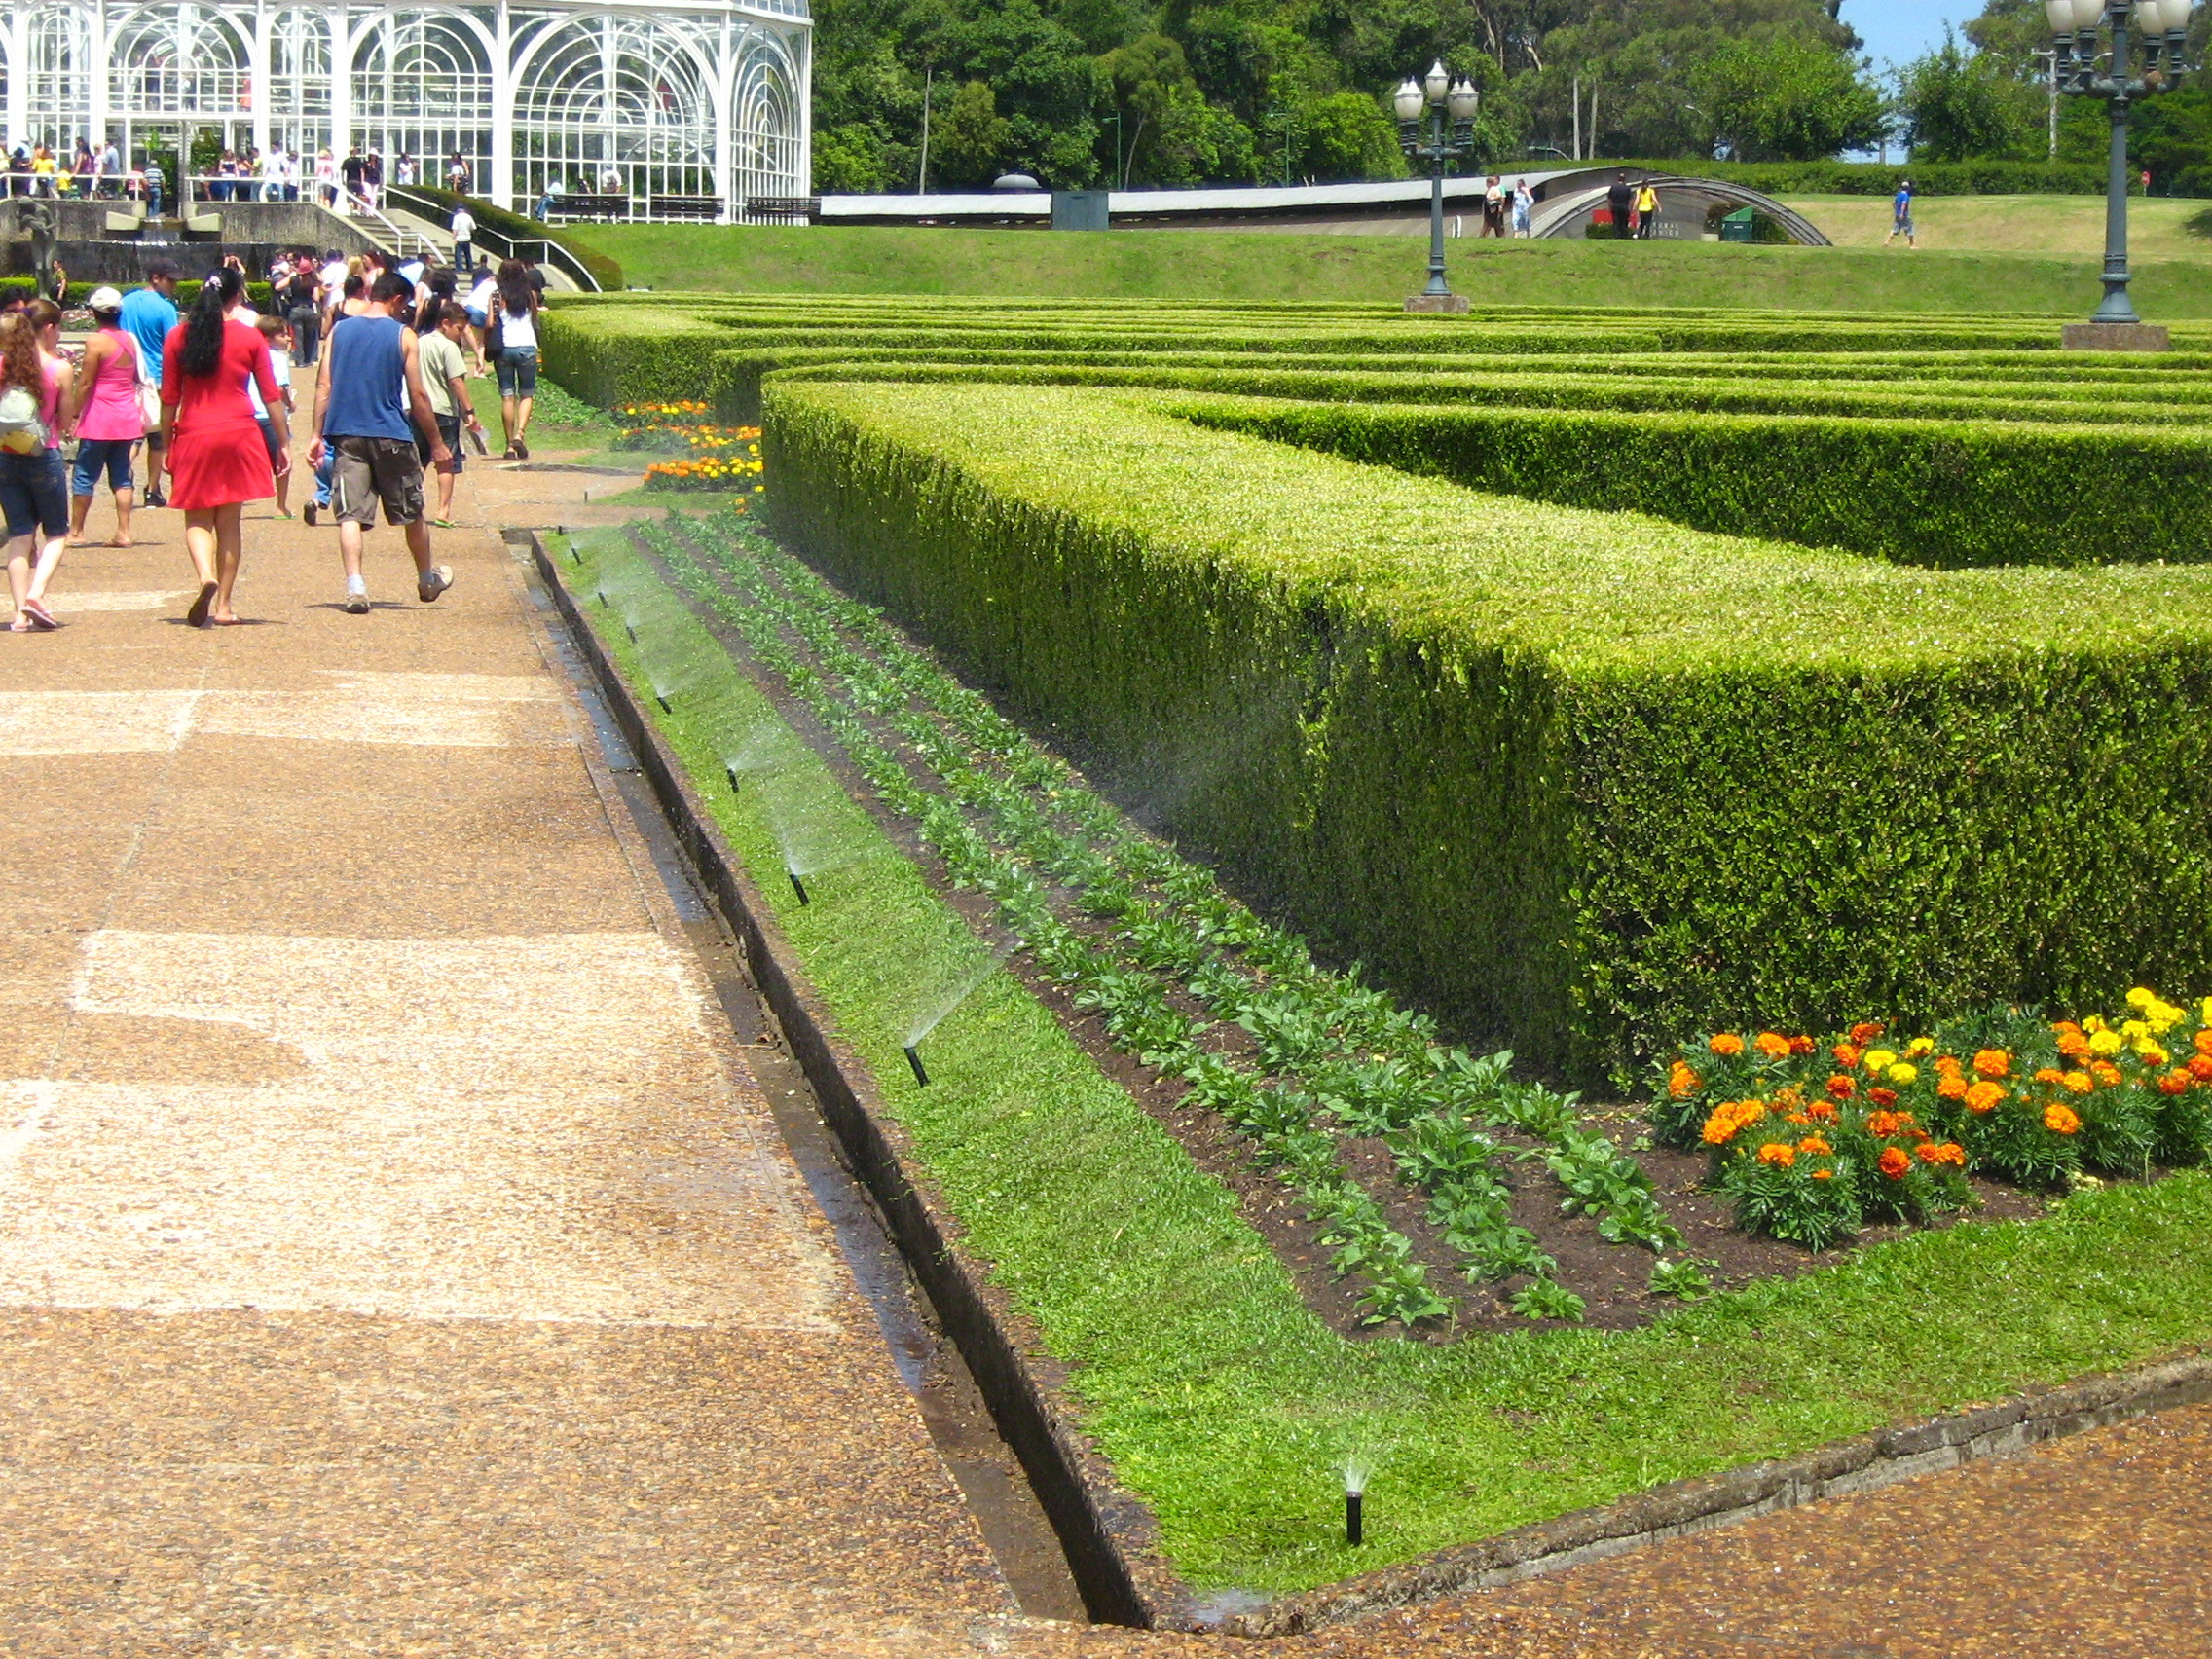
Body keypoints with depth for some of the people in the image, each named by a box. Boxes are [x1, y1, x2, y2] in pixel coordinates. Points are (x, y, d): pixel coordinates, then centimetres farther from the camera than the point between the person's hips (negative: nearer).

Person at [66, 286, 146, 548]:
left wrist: (74, 414, -6)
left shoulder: (96, 342, -13)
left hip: (100, 417, -6)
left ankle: (76, 531, 8)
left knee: (84, 475, 3)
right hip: (127, 416, 6)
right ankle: (123, 532, 3)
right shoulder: (131, 339, 5)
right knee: (121, 475, 8)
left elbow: (85, 383, -13)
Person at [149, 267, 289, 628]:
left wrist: (166, 446, 12)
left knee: (197, 520, 8)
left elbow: (169, 398, 4)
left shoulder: (178, 337, 2)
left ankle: (206, 576, -21)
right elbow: (271, 396, 1)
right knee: (229, 522, 8)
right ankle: (223, 605, 8)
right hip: (238, 435, 0)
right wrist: (284, 443, 8)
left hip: (192, 436, 0)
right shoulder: (250, 338, -1)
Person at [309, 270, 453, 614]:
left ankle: (355, 587, -18)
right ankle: (428, 580, 31)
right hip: (391, 435, -2)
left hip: (346, 434, 2)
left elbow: (324, 386, 2)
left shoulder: (340, 331, 6)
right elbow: (418, 396, -3)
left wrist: (318, 436, 6)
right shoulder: (403, 335, -3)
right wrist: (437, 443, 5)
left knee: (351, 514, -3)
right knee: (412, 513, 15)